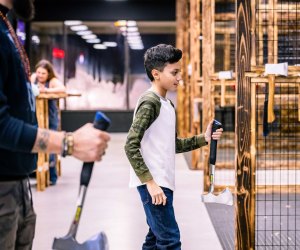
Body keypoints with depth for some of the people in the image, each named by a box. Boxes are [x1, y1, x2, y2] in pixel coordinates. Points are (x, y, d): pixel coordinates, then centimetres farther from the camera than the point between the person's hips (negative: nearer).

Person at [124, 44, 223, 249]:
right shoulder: (150, 102, -14)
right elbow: (131, 146, -20)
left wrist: (203, 139, 10)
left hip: (162, 182, 10)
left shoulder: (167, 104, 15)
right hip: (153, 184, -10)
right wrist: (150, 182, -22)